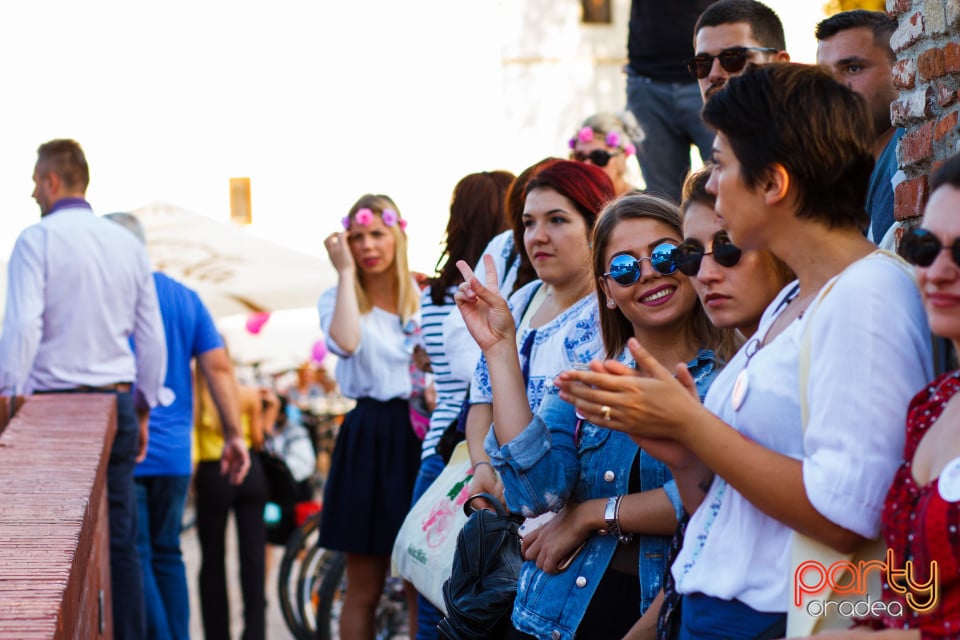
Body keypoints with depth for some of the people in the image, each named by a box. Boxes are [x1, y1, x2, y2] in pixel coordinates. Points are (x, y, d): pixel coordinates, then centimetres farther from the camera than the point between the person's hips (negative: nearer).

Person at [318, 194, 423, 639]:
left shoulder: (428, 298, 8)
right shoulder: (338, 299, 4)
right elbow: (345, 342, -20)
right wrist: (345, 271, -12)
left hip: (422, 438, 1)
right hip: (368, 440, -1)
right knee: (364, 590, 4)